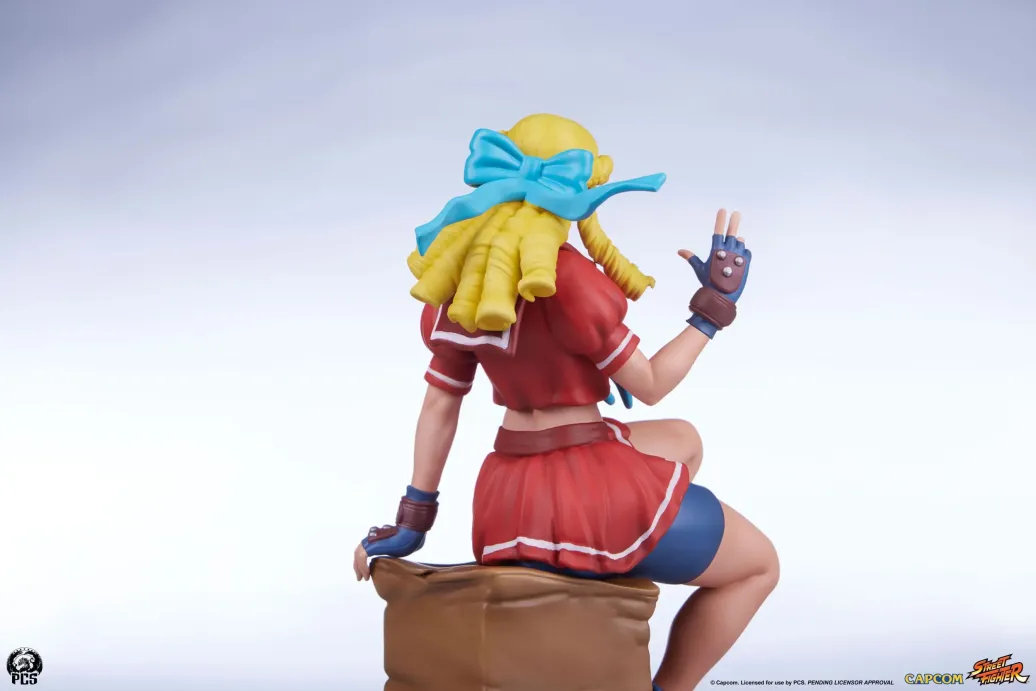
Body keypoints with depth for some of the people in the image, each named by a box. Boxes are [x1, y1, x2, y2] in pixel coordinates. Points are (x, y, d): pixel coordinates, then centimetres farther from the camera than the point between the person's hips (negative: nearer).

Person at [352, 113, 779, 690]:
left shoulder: (462, 279, 2)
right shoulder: (568, 278, -21)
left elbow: (440, 404, 6)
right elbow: (650, 384, -11)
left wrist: (414, 520, 10)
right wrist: (715, 307, -1)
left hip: (511, 496, 8)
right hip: (587, 491, -8)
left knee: (684, 440, 32)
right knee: (759, 563, 14)